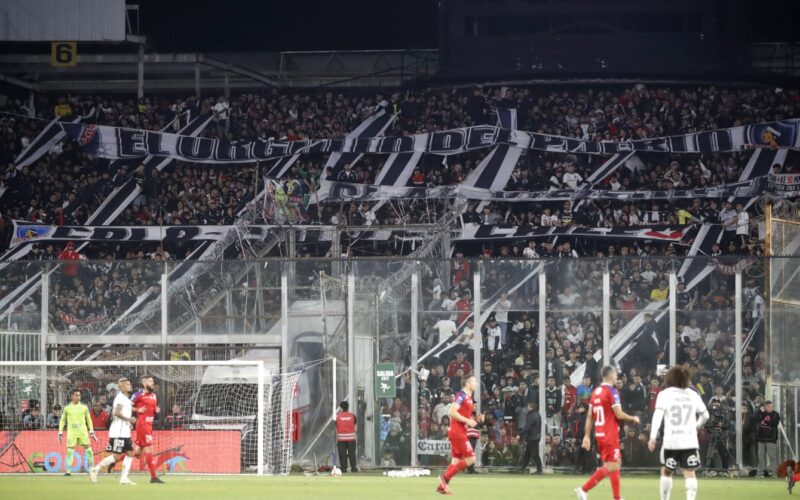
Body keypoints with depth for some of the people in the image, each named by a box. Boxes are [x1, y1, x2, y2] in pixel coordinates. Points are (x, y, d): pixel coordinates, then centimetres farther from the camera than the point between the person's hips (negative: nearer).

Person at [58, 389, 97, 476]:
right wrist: (60, 433, 6)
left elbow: (89, 420, 14)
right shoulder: (67, 408, 6)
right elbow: (62, 421, 11)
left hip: (83, 432, 1)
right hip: (71, 432, -1)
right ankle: (67, 470, -5)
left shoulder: (84, 407, 8)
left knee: (88, 449, -1)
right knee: (70, 451, -7)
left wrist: (91, 432, 9)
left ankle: (91, 469, 8)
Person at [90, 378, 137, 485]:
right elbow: (116, 413, -24)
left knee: (130, 453, 4)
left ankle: (124, 479, 4)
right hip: (118, 432, -10)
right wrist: (128, 419, -18)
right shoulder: (120, 398, -12)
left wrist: (128, 423, 15)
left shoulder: (125, 399, 19)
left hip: (125, 432, 10)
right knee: (116, 456, -10)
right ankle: (95, 469, 0)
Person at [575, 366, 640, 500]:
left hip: (599, 434, 8)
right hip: (610, 435, -8)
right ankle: (584, 489, -16)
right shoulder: (612, 391, -12)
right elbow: (619, 414, -16)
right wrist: (633, 419, 2)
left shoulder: (595, 392, 11)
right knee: (611, 466, -7)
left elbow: (589, 416, 11)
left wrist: (587, 436, 12)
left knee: (615, 464, 14)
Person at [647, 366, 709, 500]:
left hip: (671, 440, -1)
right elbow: (705, 415, 21)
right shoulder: (693, 395, 10)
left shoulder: (664, 394, 1)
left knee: (666, 471, 16)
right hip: (690, 441, 1)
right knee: (690, 473, -2)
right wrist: (697, 425, 41)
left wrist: (652, 437, -14)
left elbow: (657, 416, -11)